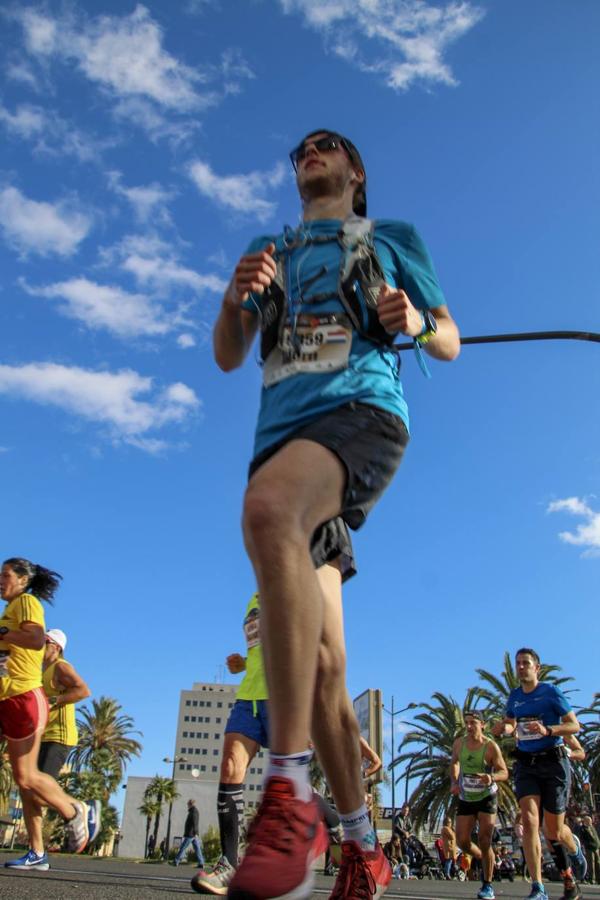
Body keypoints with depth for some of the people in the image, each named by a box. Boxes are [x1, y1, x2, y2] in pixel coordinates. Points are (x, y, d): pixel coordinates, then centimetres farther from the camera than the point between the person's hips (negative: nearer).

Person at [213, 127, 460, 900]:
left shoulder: (393, 238, 22)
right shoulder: (267, 250, 29)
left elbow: (450, 343, 21)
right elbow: (227, 357, 21)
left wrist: (415, 321, -3)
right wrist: (235, 296, 0)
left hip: (362, 411, -4)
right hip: (282, 431, 5)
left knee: (267, 509, -39)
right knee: (319, 661, -2)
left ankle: (288, 795, -37)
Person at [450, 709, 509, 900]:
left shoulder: (491, 746, -19)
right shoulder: (459, 743, -6)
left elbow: (504, 773, -21)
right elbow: (454, 763, 13)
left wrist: (491, 777, -42)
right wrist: (454, 782, -3)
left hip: (486, 798, -4)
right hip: (465, 799, 4)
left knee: (484, 842, -9)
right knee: (463, 842, 2)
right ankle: (484, 861, 33)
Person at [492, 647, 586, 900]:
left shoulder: (551, 692, -6)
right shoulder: (514, 696, 9)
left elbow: (574, 725, -7)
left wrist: (547, 730, -23)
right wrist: (504, 728, 1)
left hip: (553, 763, -3)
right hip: (526, 765, 3)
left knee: (554, 831, 5)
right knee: (529, 820, -16)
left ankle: (574, 848, 41)